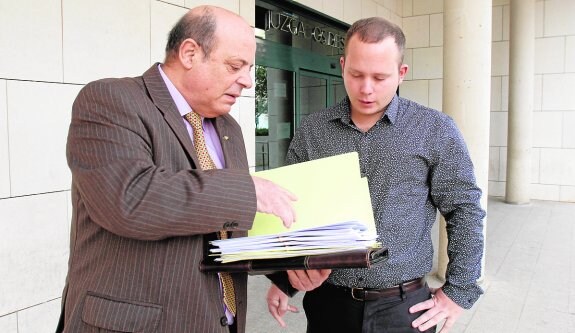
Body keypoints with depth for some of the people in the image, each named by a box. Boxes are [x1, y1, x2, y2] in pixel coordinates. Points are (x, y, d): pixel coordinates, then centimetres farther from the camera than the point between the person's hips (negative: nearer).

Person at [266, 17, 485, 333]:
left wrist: (459, 291, -2)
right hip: (327, 301, 2)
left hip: (404, 306, -1)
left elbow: (464, 210, -1)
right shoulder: (311, 130, 0)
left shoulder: (436, 131, -5)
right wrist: (281, 274, -7)